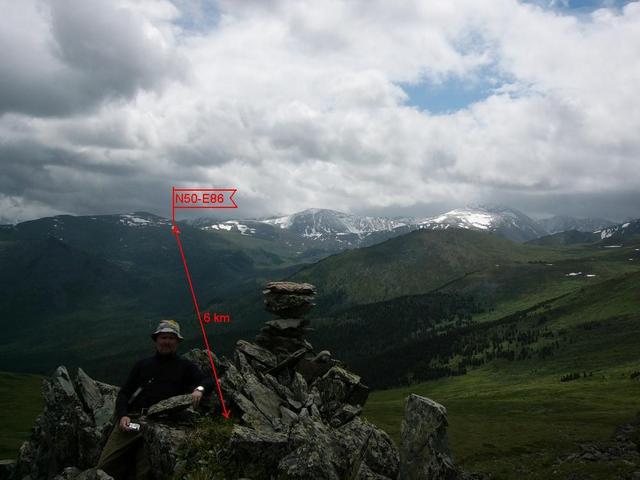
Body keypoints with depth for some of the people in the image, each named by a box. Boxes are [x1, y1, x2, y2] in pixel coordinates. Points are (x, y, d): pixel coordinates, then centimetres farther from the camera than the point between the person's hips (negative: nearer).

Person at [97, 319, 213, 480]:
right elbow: (124, 393, 19)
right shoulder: (143, 364, 24)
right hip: (131, 419, 2)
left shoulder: (185, 366, 19)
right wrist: (123, 415, -1)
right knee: (105, 466, -12)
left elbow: (208, 382, 8)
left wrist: (199, 389, -17)